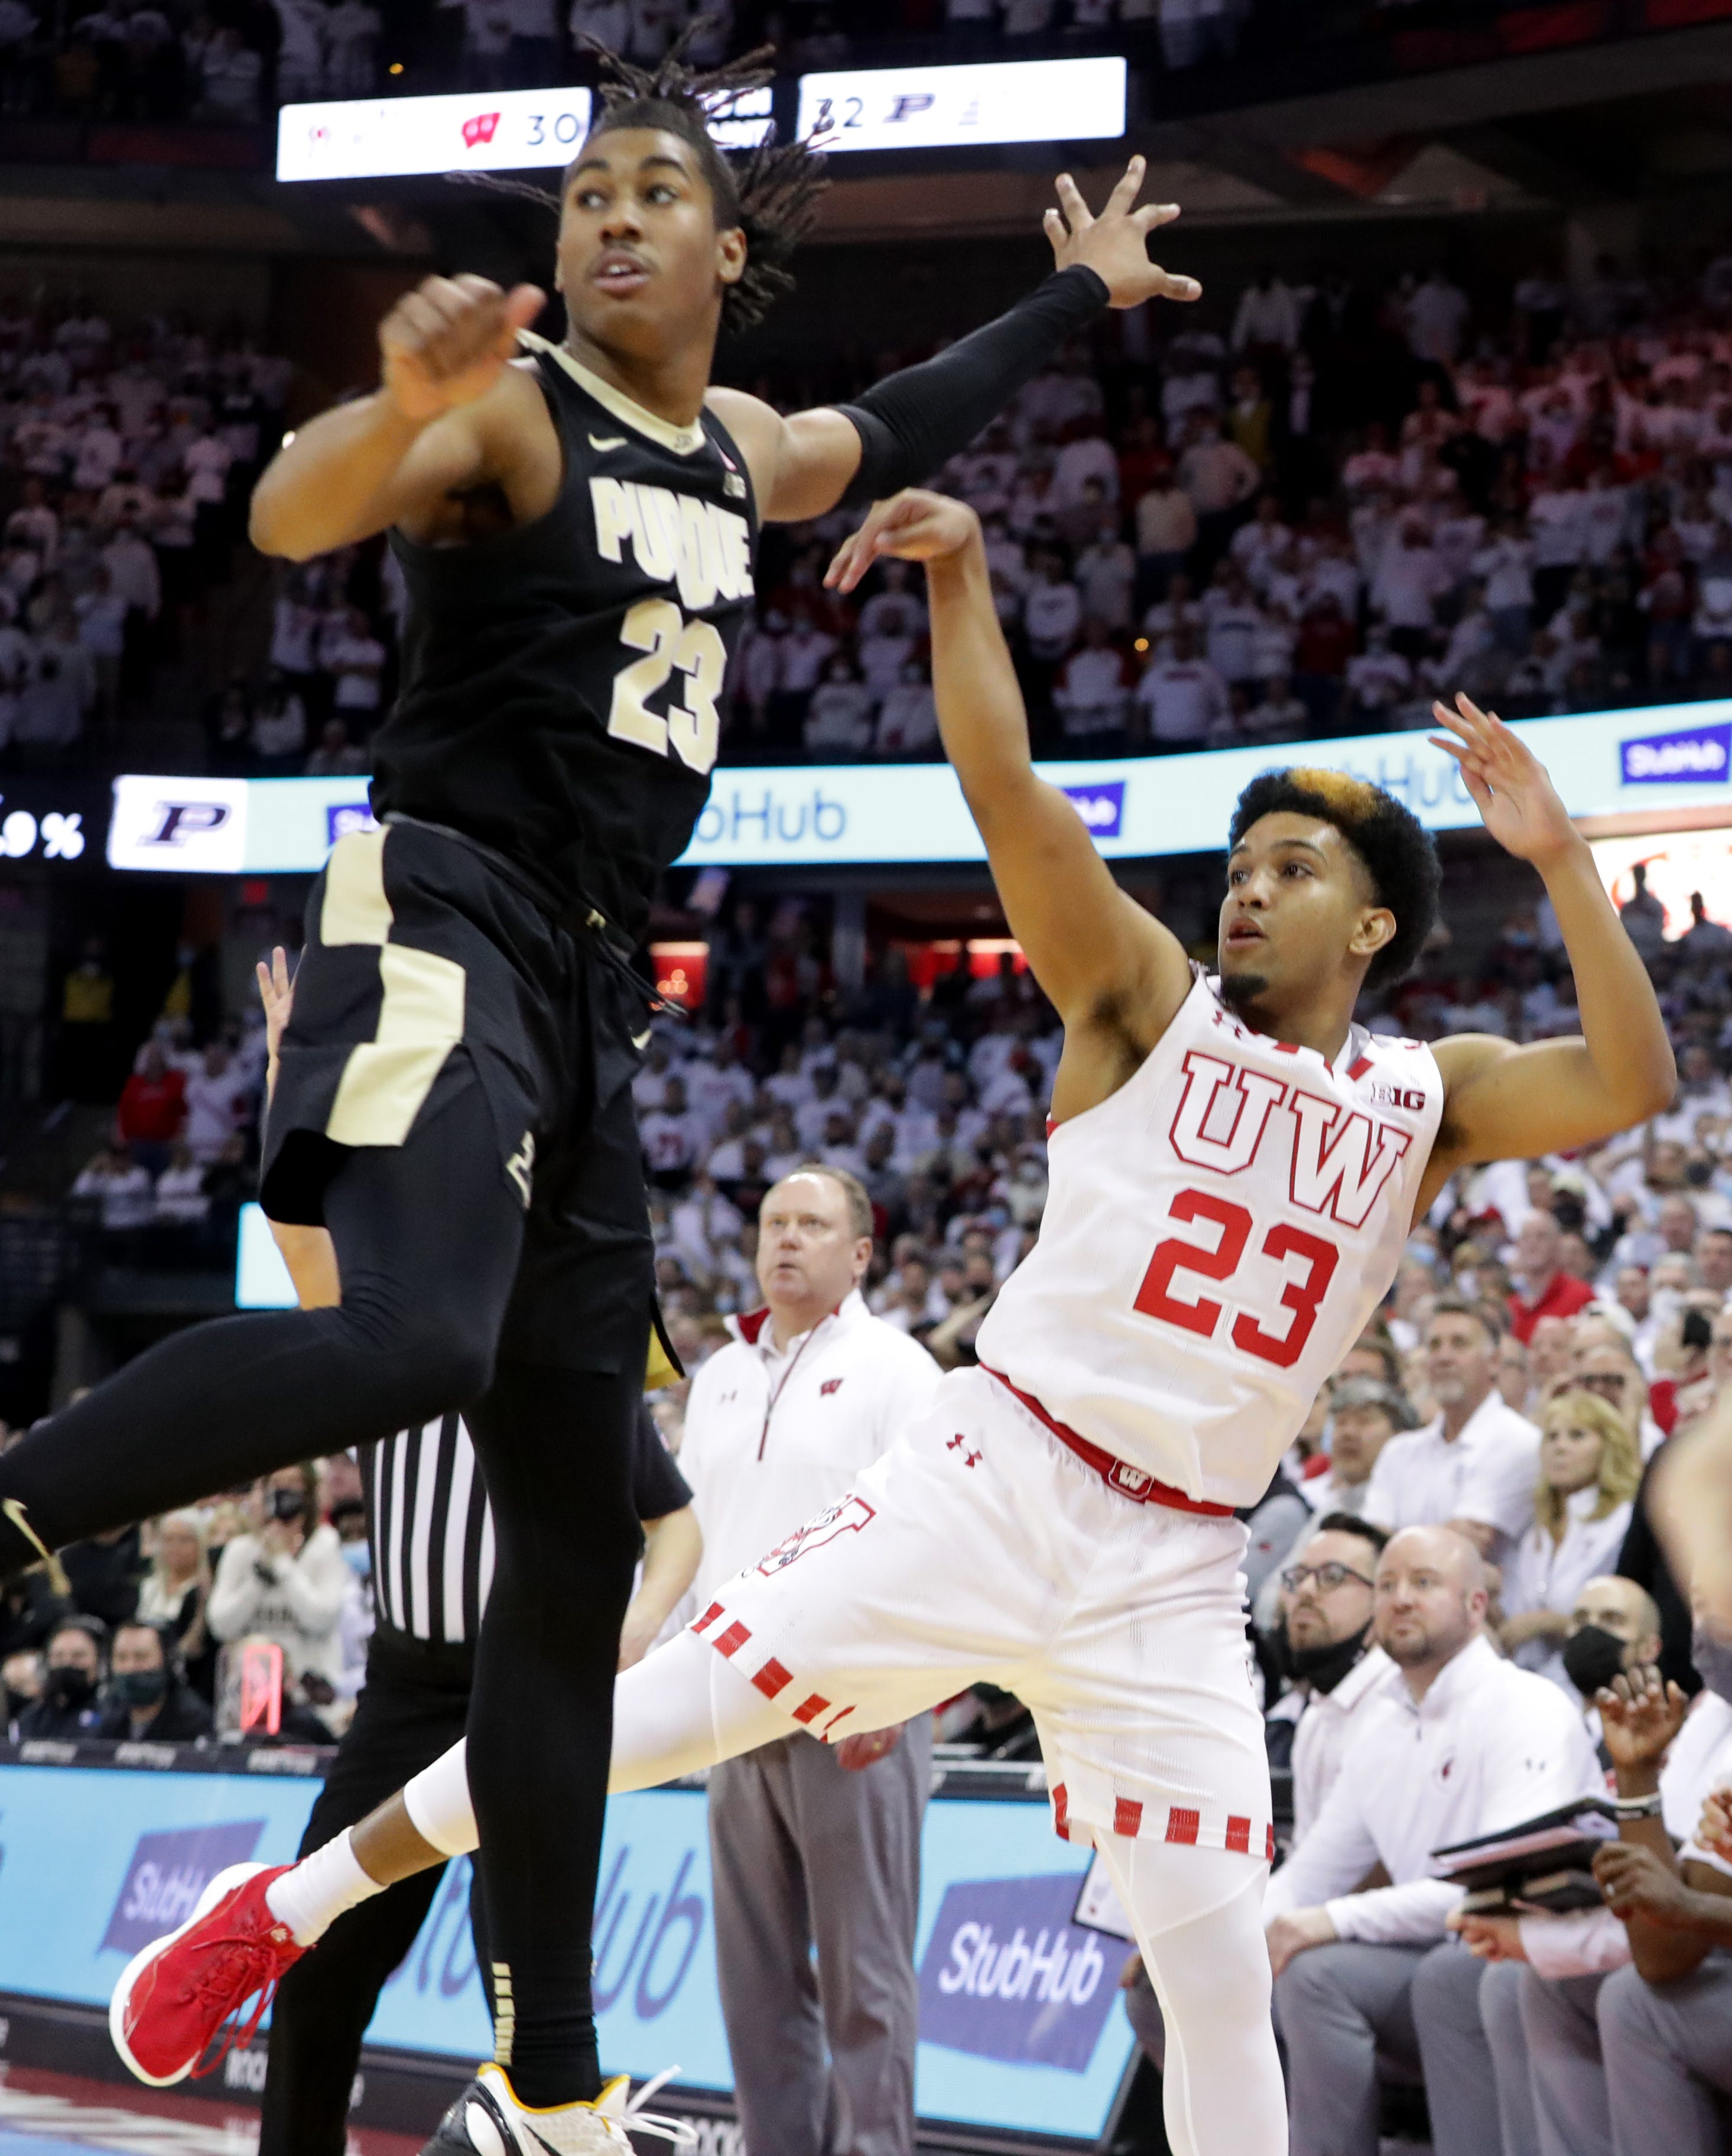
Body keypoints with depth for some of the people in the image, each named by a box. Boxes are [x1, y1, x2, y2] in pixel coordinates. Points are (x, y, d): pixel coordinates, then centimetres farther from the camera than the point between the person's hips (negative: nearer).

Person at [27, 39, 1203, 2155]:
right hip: (444, 922, -8)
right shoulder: (513, 409, -6)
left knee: (578, 1538, 6)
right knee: (417, 1339, -38)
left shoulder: (745, 455, 18)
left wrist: (1075, 298, 51)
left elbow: (891, 432, 42)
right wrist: (406, 405, -46)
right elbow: (290, 515, -26)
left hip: (588, 990, 8)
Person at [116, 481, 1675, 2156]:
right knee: (655, 1715, -9)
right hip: (991, 1488, -2)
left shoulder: (1429, 1099, 9)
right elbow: (1004, 787, -9)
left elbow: (1629, 1082, -7)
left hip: (1169, 1577, 2)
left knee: (1221, 1977, -1)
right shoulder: (1154, 1003, 3)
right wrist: (960, 572, -22)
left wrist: (1556, 857, -13)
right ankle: (291, 1907, 5)